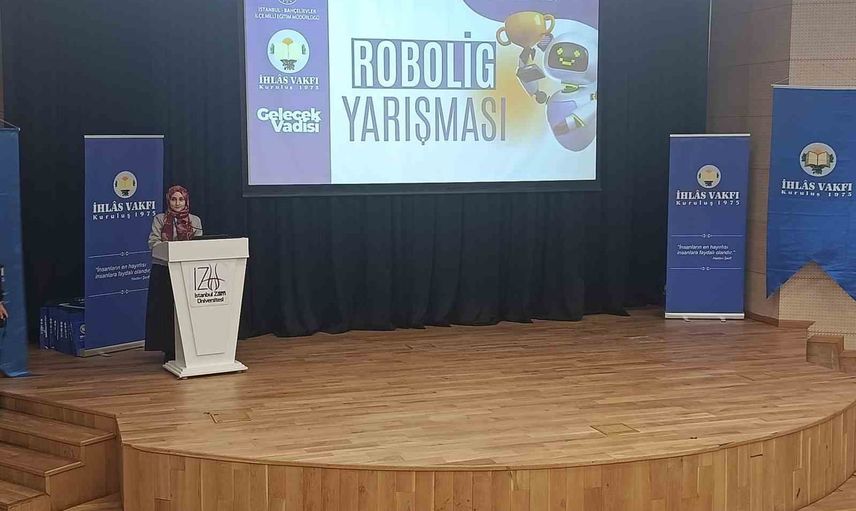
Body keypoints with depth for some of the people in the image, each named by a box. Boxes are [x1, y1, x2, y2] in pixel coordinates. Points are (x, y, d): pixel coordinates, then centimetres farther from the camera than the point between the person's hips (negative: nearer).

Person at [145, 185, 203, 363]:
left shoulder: (195, 220, 10)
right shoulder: (160, 219, 6)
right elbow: (153, 241, -4)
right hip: (163, 270, -1)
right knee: (165, 310, -1)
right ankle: (169, 350, 7)